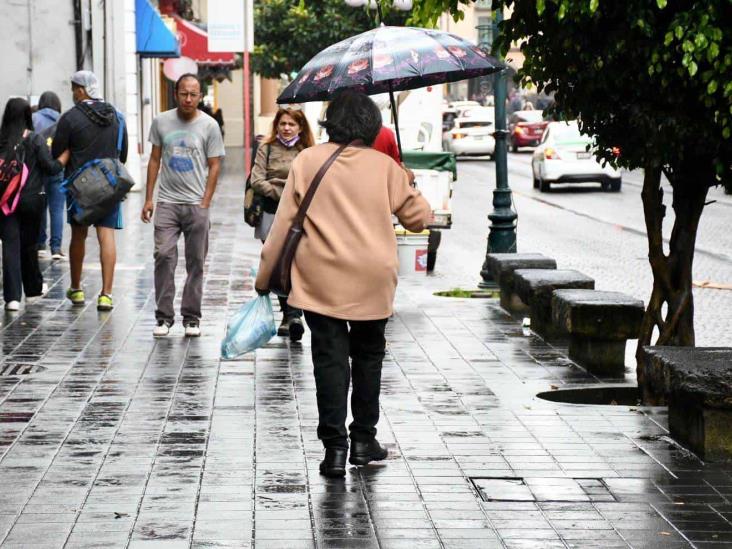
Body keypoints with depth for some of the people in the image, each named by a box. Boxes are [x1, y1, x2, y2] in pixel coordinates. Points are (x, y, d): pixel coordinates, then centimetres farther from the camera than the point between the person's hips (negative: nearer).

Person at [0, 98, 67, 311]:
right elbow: (51, 167, -9)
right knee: (29, 245, 15)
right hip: (32, 198, 0)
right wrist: (67, 153, 2)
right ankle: (33, 289, 32)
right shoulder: (35, 140, -9)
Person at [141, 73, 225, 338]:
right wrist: (148, 199, 8)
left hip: (196, 204, -1)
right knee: (164, 256, -8)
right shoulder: (161, 122, 6)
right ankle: (164, 316, -2)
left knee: (196, 262, 3)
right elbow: (155, 160, 12)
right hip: (167, 202, 1)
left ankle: (191, 317, 11)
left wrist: (205, 204, -6)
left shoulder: (209, 125, 0)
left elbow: (214, 167, 1)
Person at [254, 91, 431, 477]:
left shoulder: (307, 161, -1)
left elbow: (283, 222, -1)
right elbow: (418, 217, 6)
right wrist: (409, 185, 25)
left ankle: (334, 446, -4)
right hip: (372, 282, 1)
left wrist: (265, 275, 5)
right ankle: (363, 439, 20)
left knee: (330, 358, 2)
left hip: (320, 281, -1)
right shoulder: (384, 166, 0)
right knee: (368, 355, 17)